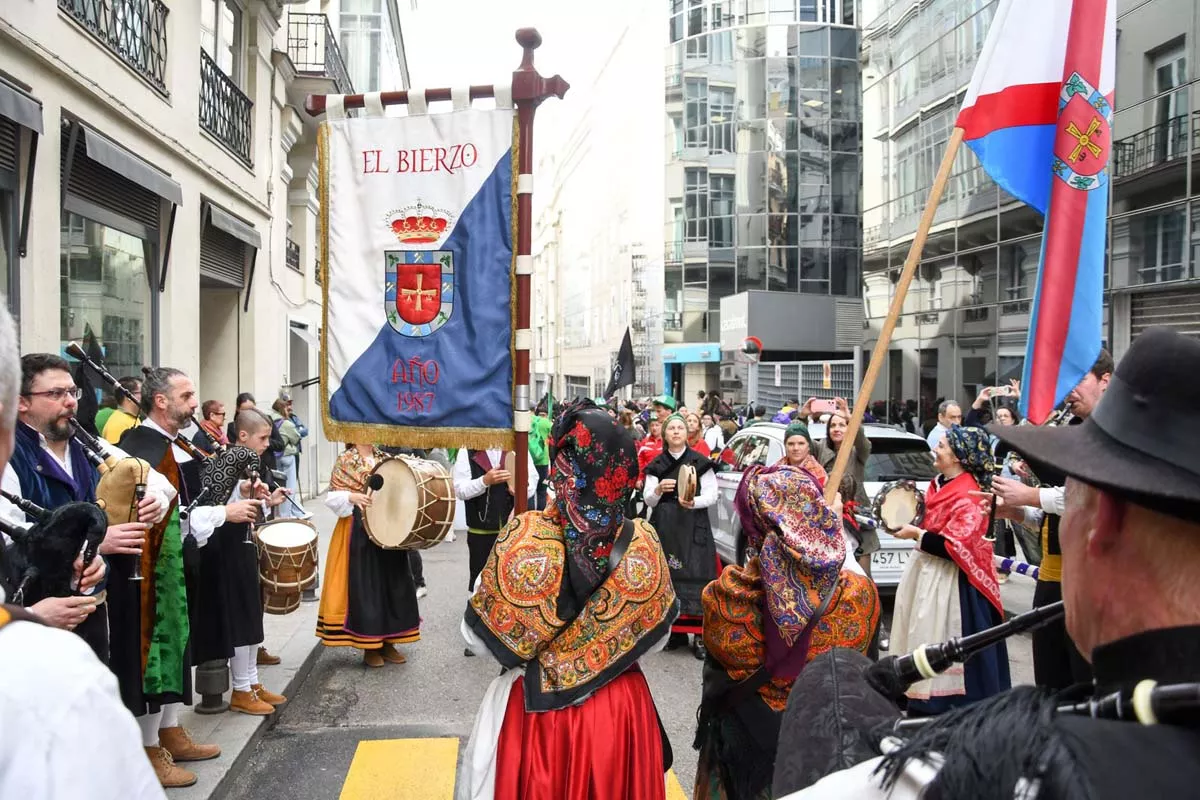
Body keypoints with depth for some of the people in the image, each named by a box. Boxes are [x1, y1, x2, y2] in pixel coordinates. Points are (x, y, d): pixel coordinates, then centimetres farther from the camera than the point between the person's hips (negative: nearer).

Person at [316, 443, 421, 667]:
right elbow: (332, 497, -9)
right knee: (364, 585, -2)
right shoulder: (345, 461, -4)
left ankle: (387, 642, 19)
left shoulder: (384, 459, 11)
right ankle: (369, 646, 10)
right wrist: (352, 497, -26)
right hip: (359, 532, -5)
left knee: (392, 584, 8)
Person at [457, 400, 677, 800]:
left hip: (535, 710, -2)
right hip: (623, 707, 2)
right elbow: (654, 637, 0)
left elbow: (480, 639, -11)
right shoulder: (645, 544, -15)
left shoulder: (524, 539, -24)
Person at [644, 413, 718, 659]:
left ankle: (699, 635, -3)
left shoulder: (700, 462, 2)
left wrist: (693, 502, -19)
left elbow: (712, 495, 0)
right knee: (668, 576, 1)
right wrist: (658, 490, -15)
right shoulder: (656, 465, 9)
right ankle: (675, 630, 13)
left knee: (695, 576, -8)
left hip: (694, 527, -2)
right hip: (664, 526, 3)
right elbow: (648, 500, 6)